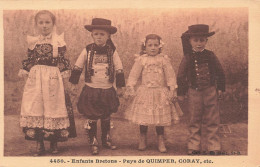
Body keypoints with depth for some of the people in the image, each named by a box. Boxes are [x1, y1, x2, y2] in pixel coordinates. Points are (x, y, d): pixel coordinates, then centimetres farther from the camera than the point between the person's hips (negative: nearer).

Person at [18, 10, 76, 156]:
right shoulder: (33, 42, 8)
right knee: (35, 108, 2)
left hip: (53, 79, -2)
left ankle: (54, 143, 17)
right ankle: (39, 144, 13)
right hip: (35, 80, 2)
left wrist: (64, 78, -4)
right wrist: (24, 72, 5)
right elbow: (29, 61, 14)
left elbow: (63, 62, 1)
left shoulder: (59, 41, 0)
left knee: (53, 108, 3)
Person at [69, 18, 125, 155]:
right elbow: (77, 67, 3)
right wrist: (73, 83, 3)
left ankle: (106, 140, 32)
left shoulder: (112, 51, -3)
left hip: (108, 91, 1)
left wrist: (119, 86, 4)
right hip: (90, 90, -1)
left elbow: (119, 69, 3)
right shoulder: (87, 51, -5)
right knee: (91, 118, 3)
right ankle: (93, 143, 16)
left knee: (106, 117, 15)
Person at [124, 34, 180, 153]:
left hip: (160, 93, 0)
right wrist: (130, 88, -4)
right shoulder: (141, 60, 0)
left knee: (160, 117, 4)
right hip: (145, 92, 0)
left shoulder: (164, 59, 1)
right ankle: (142, 139, 24)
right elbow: (134, 75, 2)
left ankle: (161, 140, 18)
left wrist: (172, 90, 1)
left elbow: (170, 75, 4)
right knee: (143, 116, 6)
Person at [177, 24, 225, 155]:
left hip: (210, 91, 1)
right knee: (194, 121, 8)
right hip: (194, 92, -1)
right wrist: (181, 93, 1)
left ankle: (214, 147, 14)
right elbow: (181, 76, 1)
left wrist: (220, 88, 7)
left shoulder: (210, 56, 1)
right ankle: (194, 147, 17)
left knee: (212, 121, 5)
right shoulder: (187, 58, -4)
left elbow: (220, 72, 10)